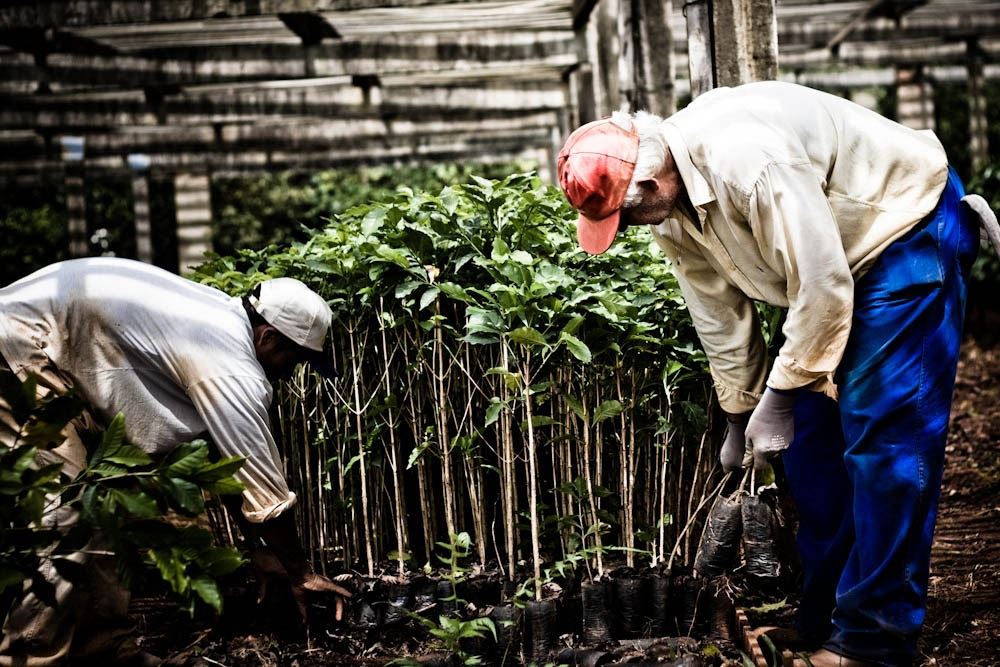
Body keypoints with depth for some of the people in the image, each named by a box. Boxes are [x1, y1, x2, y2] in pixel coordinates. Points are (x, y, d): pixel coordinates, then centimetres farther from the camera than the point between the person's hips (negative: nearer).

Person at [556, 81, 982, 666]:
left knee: (882, 432, -12)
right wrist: (740, 416, 11)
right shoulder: (667, 208, -6)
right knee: (811, 433, 7)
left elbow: (821, 284, -30)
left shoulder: (747, 160, -35)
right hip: (839, 258, 9)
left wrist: (780, 396, -21)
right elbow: (718, 313, 5)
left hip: (909, 233, -9)